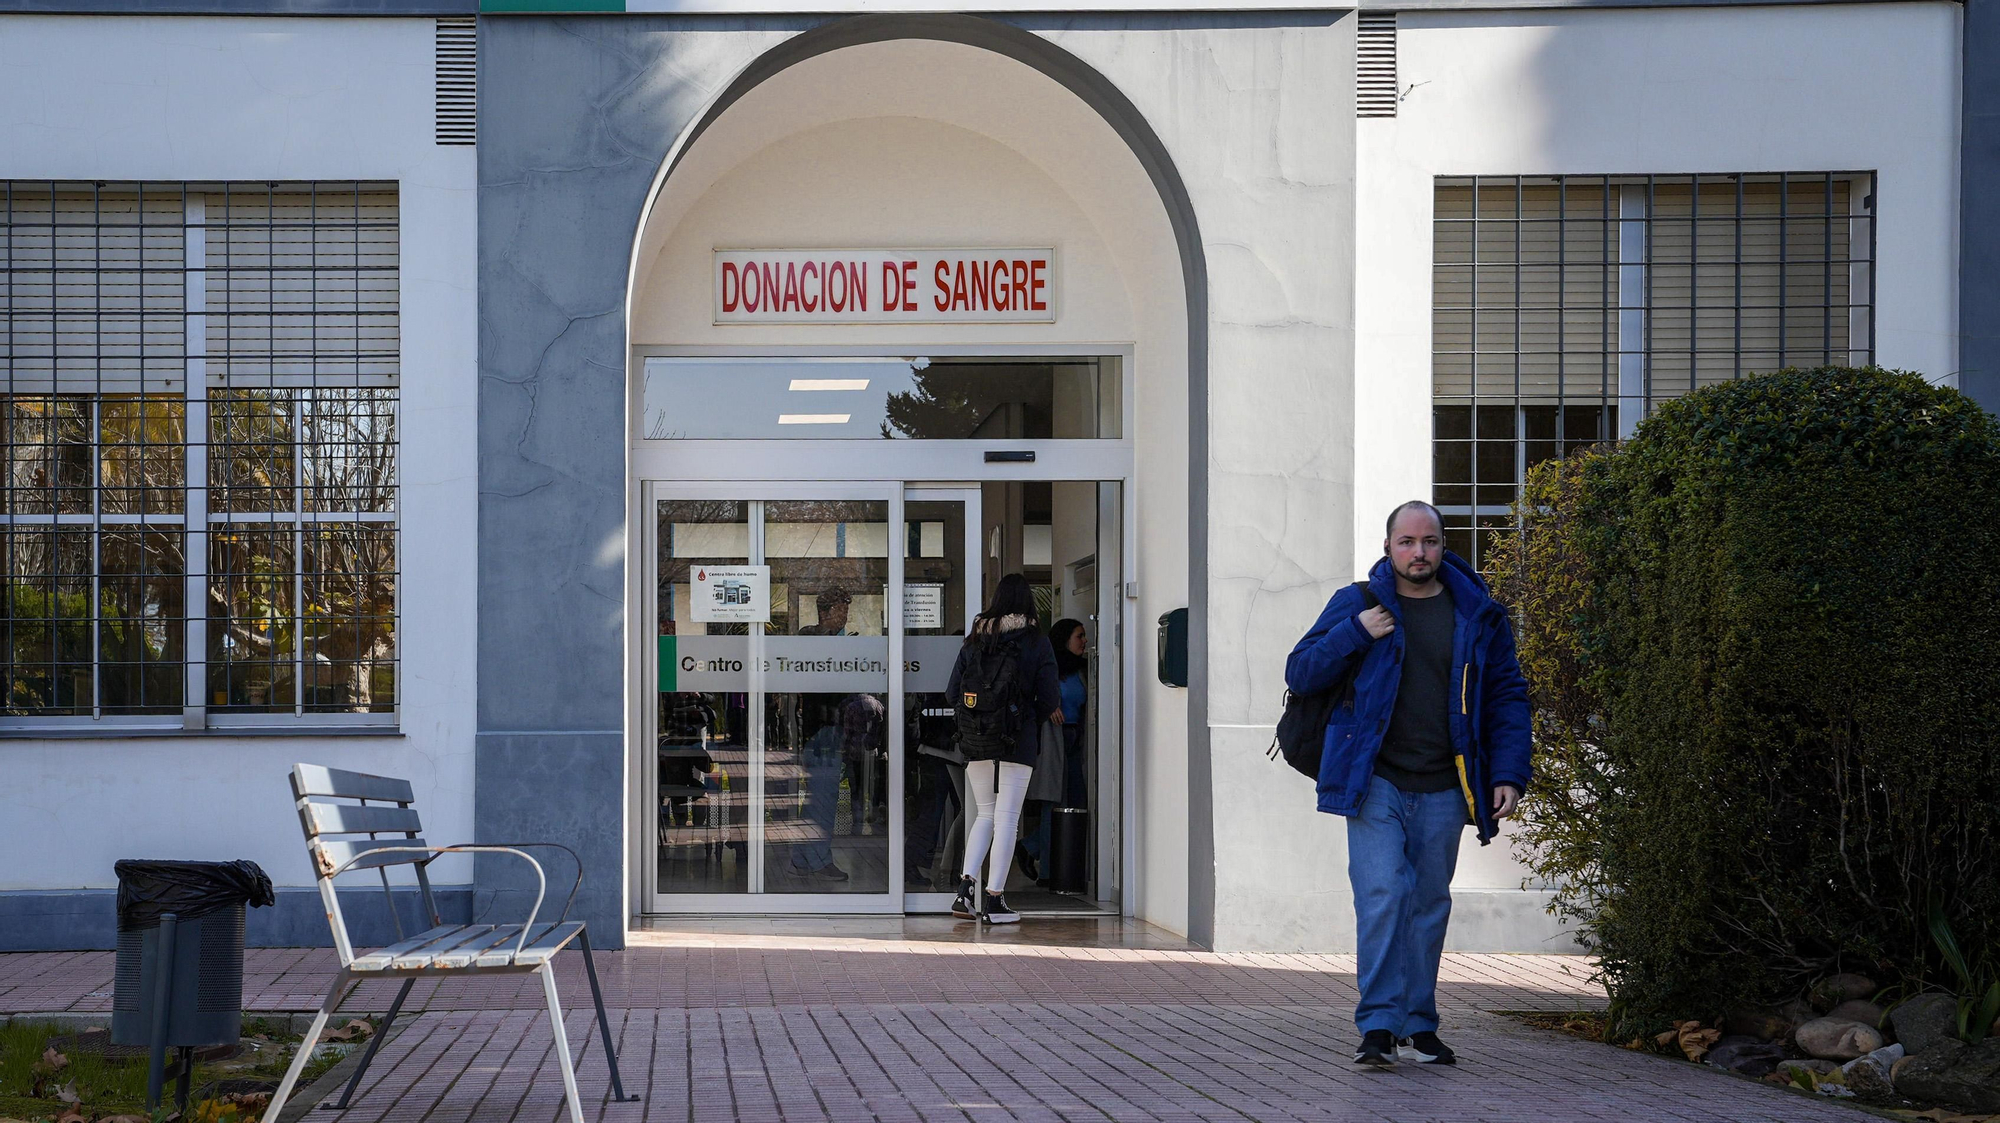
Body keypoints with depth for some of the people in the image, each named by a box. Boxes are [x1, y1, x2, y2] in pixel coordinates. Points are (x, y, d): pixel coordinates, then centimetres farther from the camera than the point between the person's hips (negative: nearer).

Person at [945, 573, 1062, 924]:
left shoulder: (974, 640, 5)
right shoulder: (1037, 641, -4)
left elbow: (952, 692, 5)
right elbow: (1050, 698, -7)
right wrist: (1050, 710, 16)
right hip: (1019, 742, -3)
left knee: (985, 813, 17)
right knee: (1007, 818, 1)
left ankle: (966, 883, 0)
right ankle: (995, 900, 1)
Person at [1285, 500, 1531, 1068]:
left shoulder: (1478, 615, 7)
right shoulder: (1357, 604, 4)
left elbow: (1507, 698, 9)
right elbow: (1299, 674, 4)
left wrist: (1508, 775, -1)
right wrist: (1354, 633, -11)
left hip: (1442, 791, 2)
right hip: (1375, 785, -2)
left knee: (1429, 905, 7)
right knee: (1382, 896, -14)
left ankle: (1417, 1027, 16)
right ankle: (1379, 1025, -12)